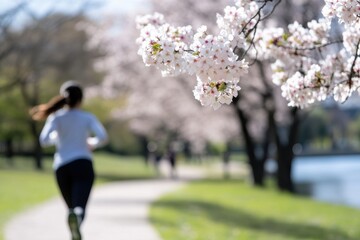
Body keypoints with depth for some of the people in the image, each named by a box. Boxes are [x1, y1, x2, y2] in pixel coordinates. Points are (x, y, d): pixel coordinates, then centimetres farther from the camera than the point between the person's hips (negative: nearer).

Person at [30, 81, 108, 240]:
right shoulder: (88, 117, 8)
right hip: (83, 164, -2)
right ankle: (76, 217, -52)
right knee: (80, 208, -18)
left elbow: (44, 140, -4)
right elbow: (103, 137, -7)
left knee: (72, 207, 22)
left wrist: (56, 137, 18)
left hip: (61, 167, 2)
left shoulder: (56, 117, 9)